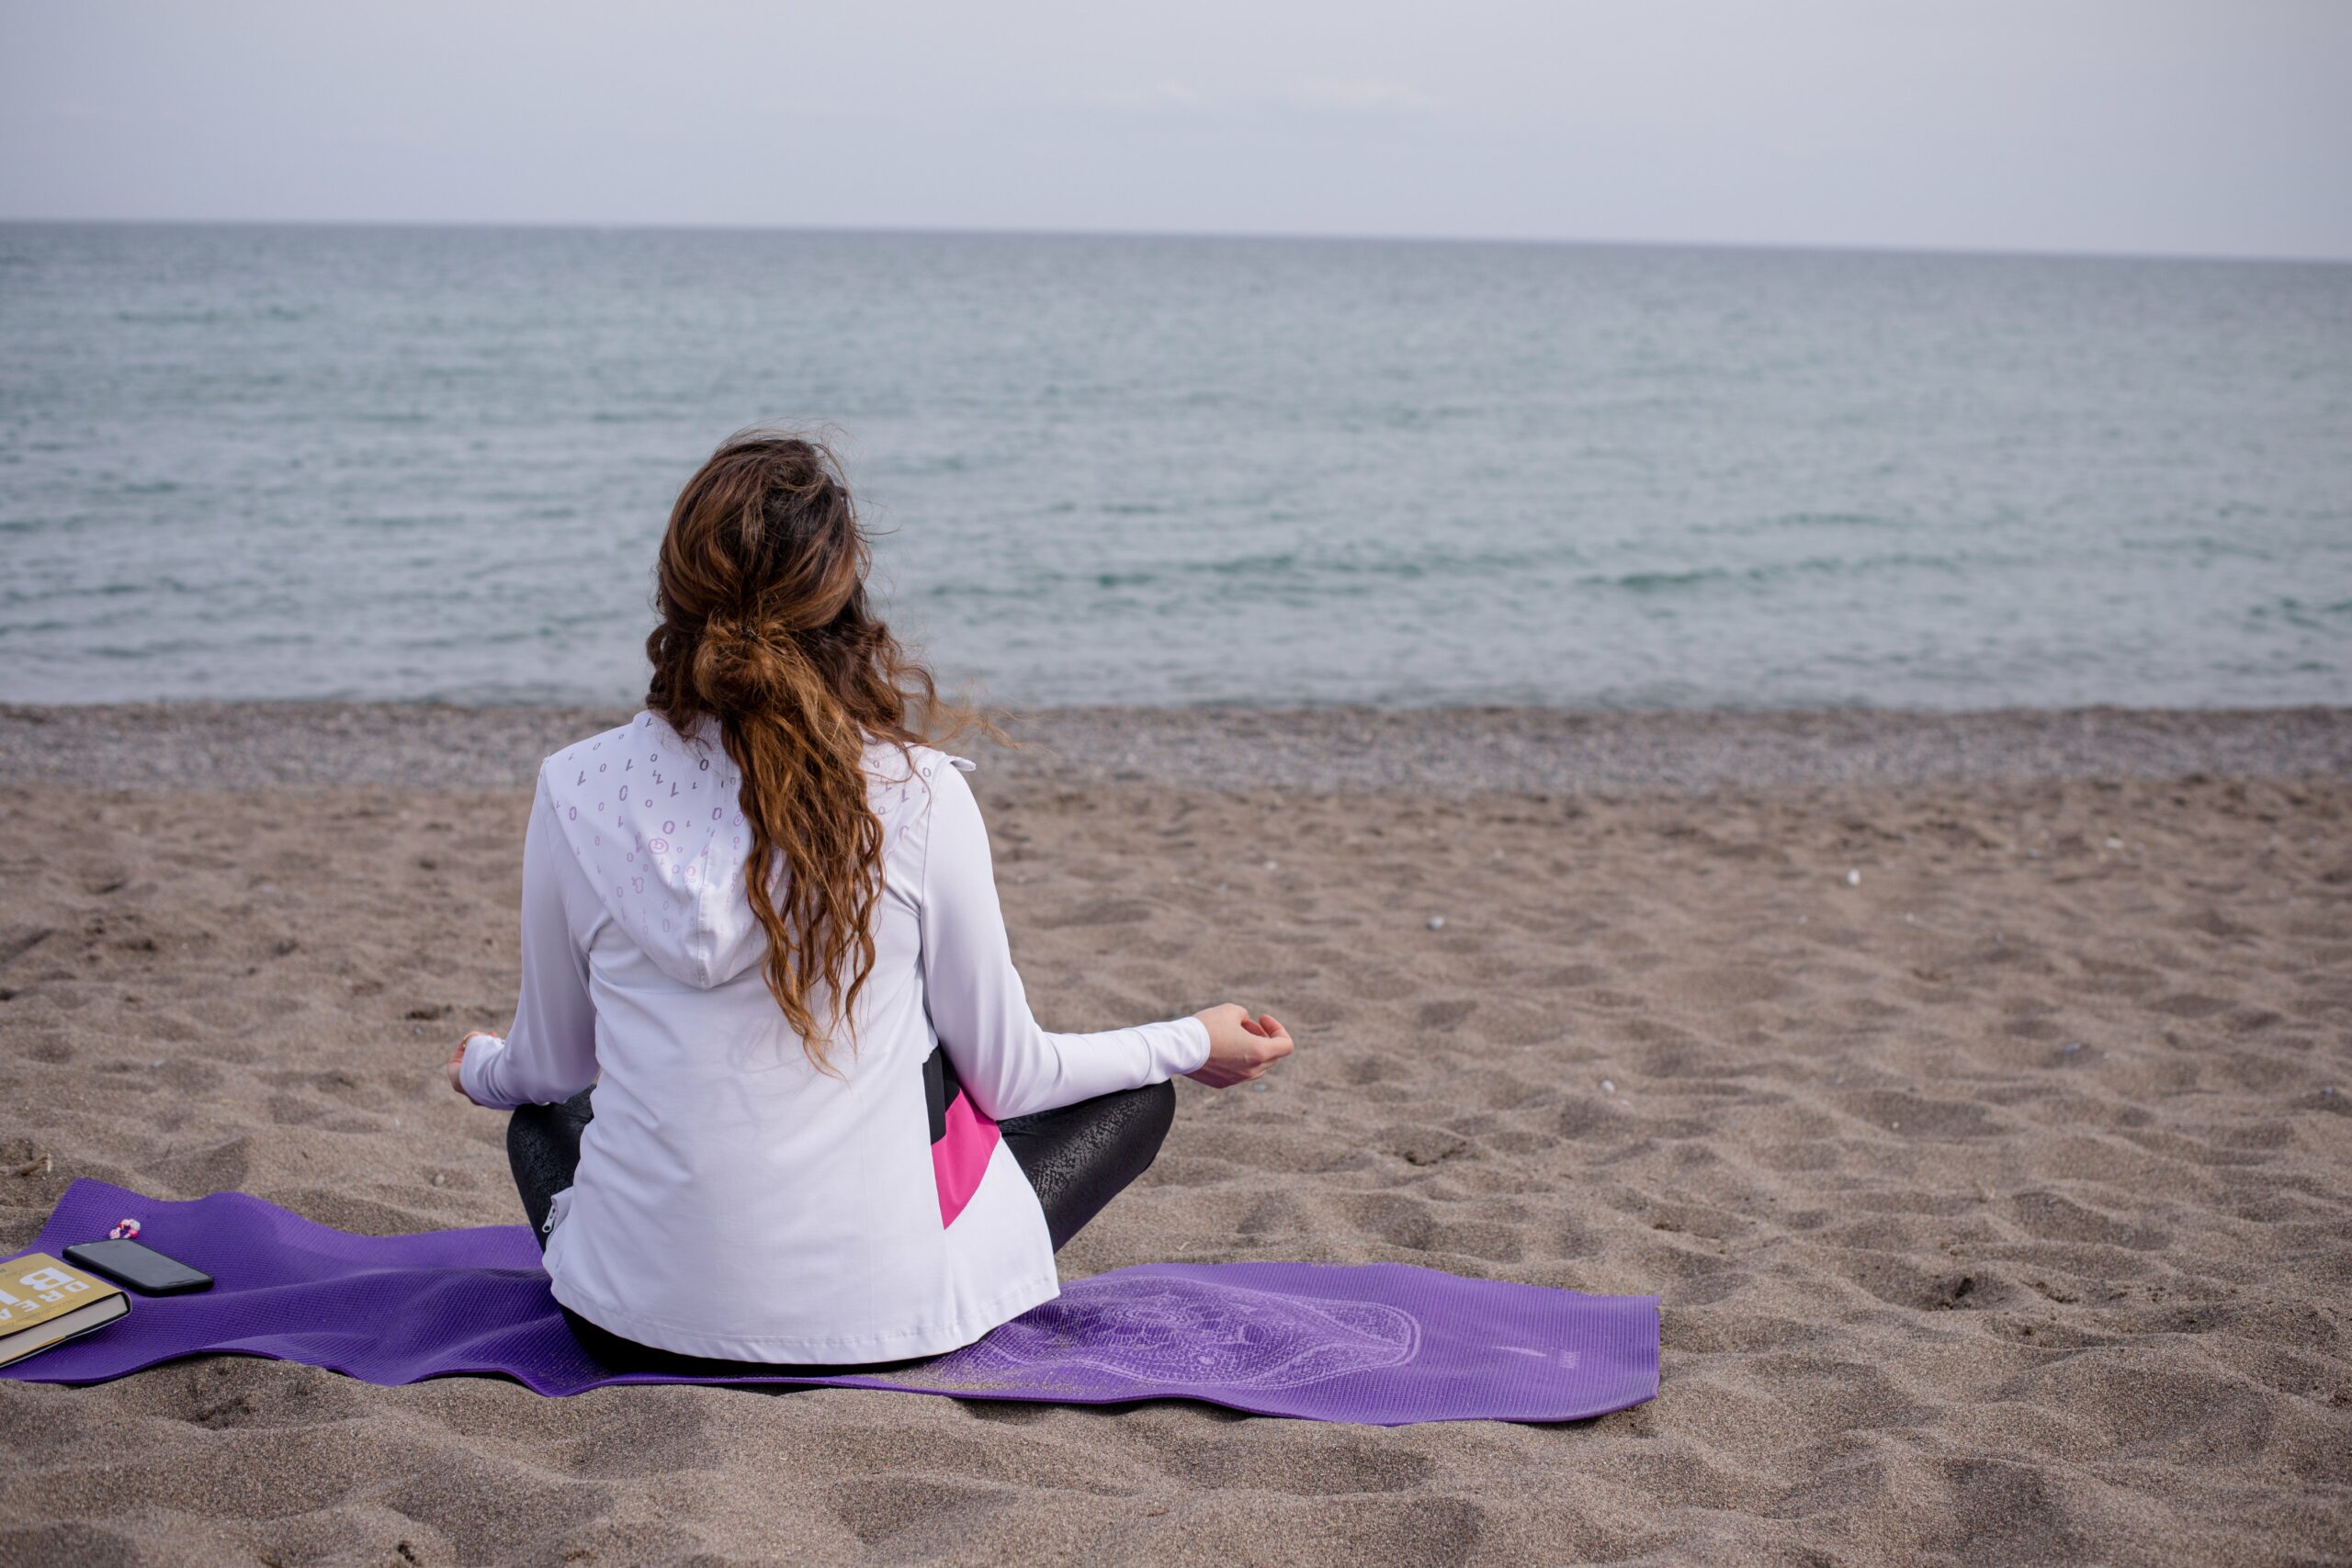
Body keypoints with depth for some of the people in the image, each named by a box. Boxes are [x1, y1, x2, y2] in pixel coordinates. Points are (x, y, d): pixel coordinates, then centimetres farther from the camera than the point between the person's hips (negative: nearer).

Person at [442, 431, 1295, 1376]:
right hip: (879, 1319, -2)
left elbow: (551, 1066, 7)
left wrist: (481, 1069, 32)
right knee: (1136, 1097, 19)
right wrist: (1191, 1044, 17)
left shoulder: (580, 789, -7)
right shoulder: (919, 797, -13)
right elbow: (1002, 1076, -1)